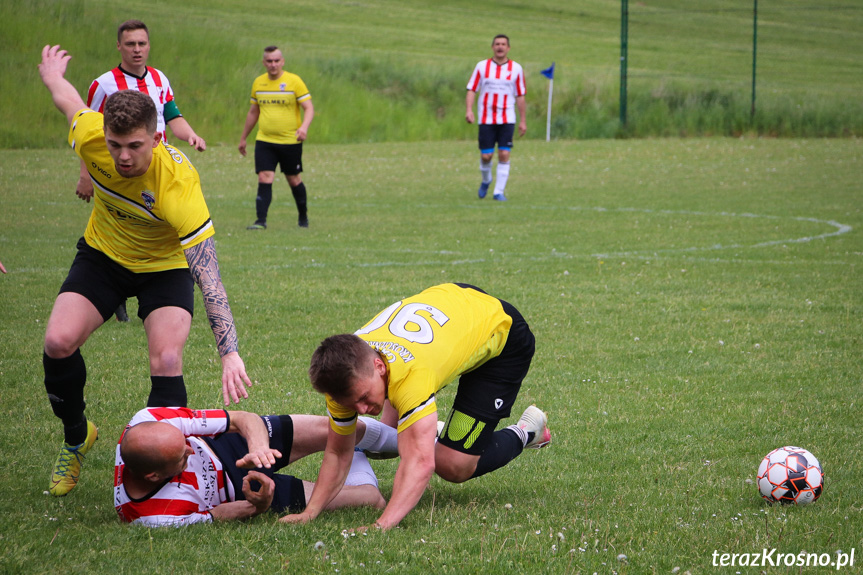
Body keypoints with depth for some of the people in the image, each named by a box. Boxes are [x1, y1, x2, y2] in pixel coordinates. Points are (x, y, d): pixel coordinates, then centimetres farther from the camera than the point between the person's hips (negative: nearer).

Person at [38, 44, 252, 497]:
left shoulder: (177, 183, -38)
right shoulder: (90, 136, -27)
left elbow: (209, 276, -40)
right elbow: (69, 101, -1)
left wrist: (230, 353, -46)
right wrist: (52, 75, 23)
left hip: (165, 265, -3)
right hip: (103, 253, 3)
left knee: (166, 362, -22)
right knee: (58, 342, -15)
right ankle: (76, 439, 13)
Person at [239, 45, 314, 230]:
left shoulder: (294, 81, -7)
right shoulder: (258, 83, 8)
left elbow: (309, 108, -10)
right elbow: (253, 112, 20)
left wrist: (304, 127, -29)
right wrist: (243, 138, 23)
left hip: (290, 141, -3)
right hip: (264, 141, 3)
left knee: (293, 179, 8)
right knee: (264, 179, -11)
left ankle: (303, 217, 27)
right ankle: (261, 220, -14)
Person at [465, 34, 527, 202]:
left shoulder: (516, 68, 4)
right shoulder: (482, 66, 3)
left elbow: (520, 96, 9)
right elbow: (471, 90, 1)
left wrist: (523, 121, 7)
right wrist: (469, 110, -15)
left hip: (507, 119, 0)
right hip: (486, 118, 0)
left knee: (504, 154, -9)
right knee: (486, 155, -2)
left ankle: (499, 191, -2)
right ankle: (486, 180, 28)